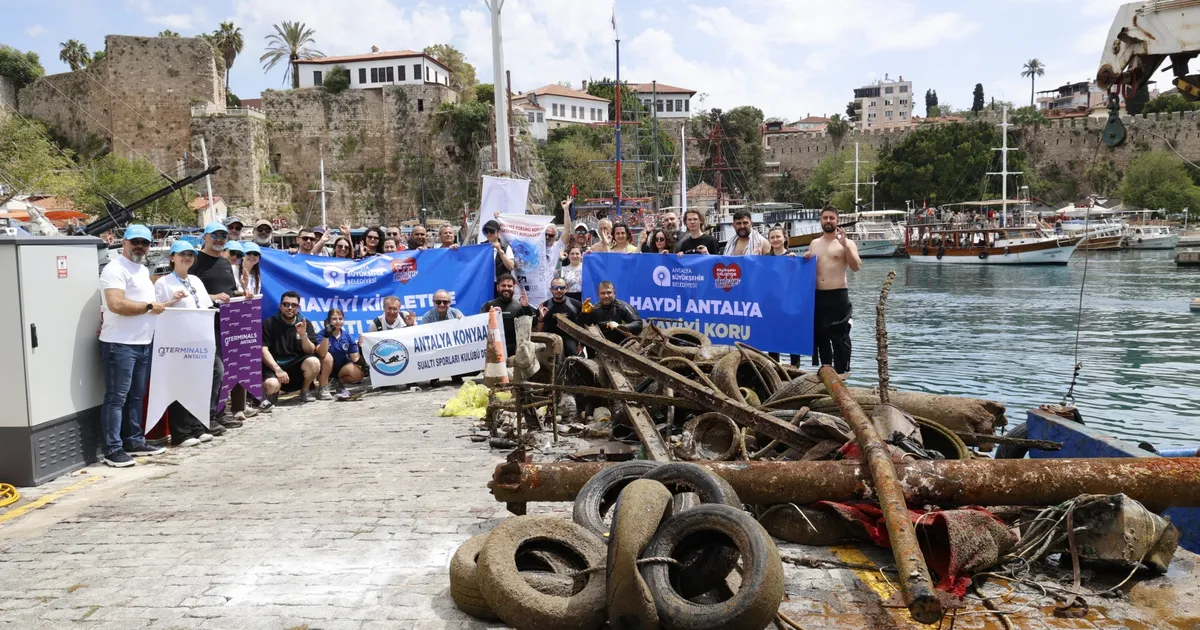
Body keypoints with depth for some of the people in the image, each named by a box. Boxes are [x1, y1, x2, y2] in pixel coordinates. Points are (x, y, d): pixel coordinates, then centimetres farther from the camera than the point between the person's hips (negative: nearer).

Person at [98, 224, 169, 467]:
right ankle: (113, 449, -1)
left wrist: (162, 303, 13)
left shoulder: (143, 270, 19)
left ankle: (134, 442, 23)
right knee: (116, 398, -5)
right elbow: (117, 304, -24)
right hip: (120, 345, -9)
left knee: (137, 397, 14)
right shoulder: (115, 269, -12)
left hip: (143, 344, 9)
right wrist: (150, 306, -15)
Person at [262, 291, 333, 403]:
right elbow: (263, 350, -11)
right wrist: (277, 369, -24)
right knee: (271, 385, -36)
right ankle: (273, 392, 4)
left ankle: (304, 391, -1)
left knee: (314, 362, -31)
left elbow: (310, 351, -5)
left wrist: (303, 335, -25)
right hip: (274, 366, -2)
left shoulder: (305, 324, 3)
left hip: (297, 366, 3)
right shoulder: (269, 323, -3)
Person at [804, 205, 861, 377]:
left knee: (840, 337, -6)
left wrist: (844, 245, -22)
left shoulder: (846, 243, -2)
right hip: (817, 296, 6)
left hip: (838, 296, -6)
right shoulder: (814, 244, 15)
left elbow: (856, 267, -14)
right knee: (820, 335, 12)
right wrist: (806, 259, 0)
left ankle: (841, 373, 0)